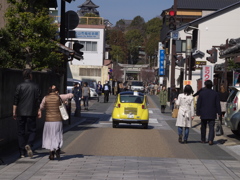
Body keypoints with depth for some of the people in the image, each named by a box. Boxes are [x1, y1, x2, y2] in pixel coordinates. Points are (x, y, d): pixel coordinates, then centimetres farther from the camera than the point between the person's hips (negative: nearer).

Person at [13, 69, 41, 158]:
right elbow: (38, 100, 3)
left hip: (21, 113, 0)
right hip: (32, 113, 0)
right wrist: (38, 111, 12)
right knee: (32, 130, 10)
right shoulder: (36, 86, 0)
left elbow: (15, 100, -4)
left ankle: (22, 152, 8)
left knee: (21, 132, 7)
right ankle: (29, 145, -17)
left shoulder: (20, 86, -4)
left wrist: (14, 112, 2)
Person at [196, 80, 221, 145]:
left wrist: (198, 113, 2)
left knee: (203, 127, 15)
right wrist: (219, 112, 5)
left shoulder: (202, 93, -3)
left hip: (203, 114, 0)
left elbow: (198, 104, -3)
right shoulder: (215, 93, -1)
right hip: (212, 114, 0)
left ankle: (203, 140, 24)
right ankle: (210, 140, -18)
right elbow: (218, 104, -1)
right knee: (211, 127, -2)